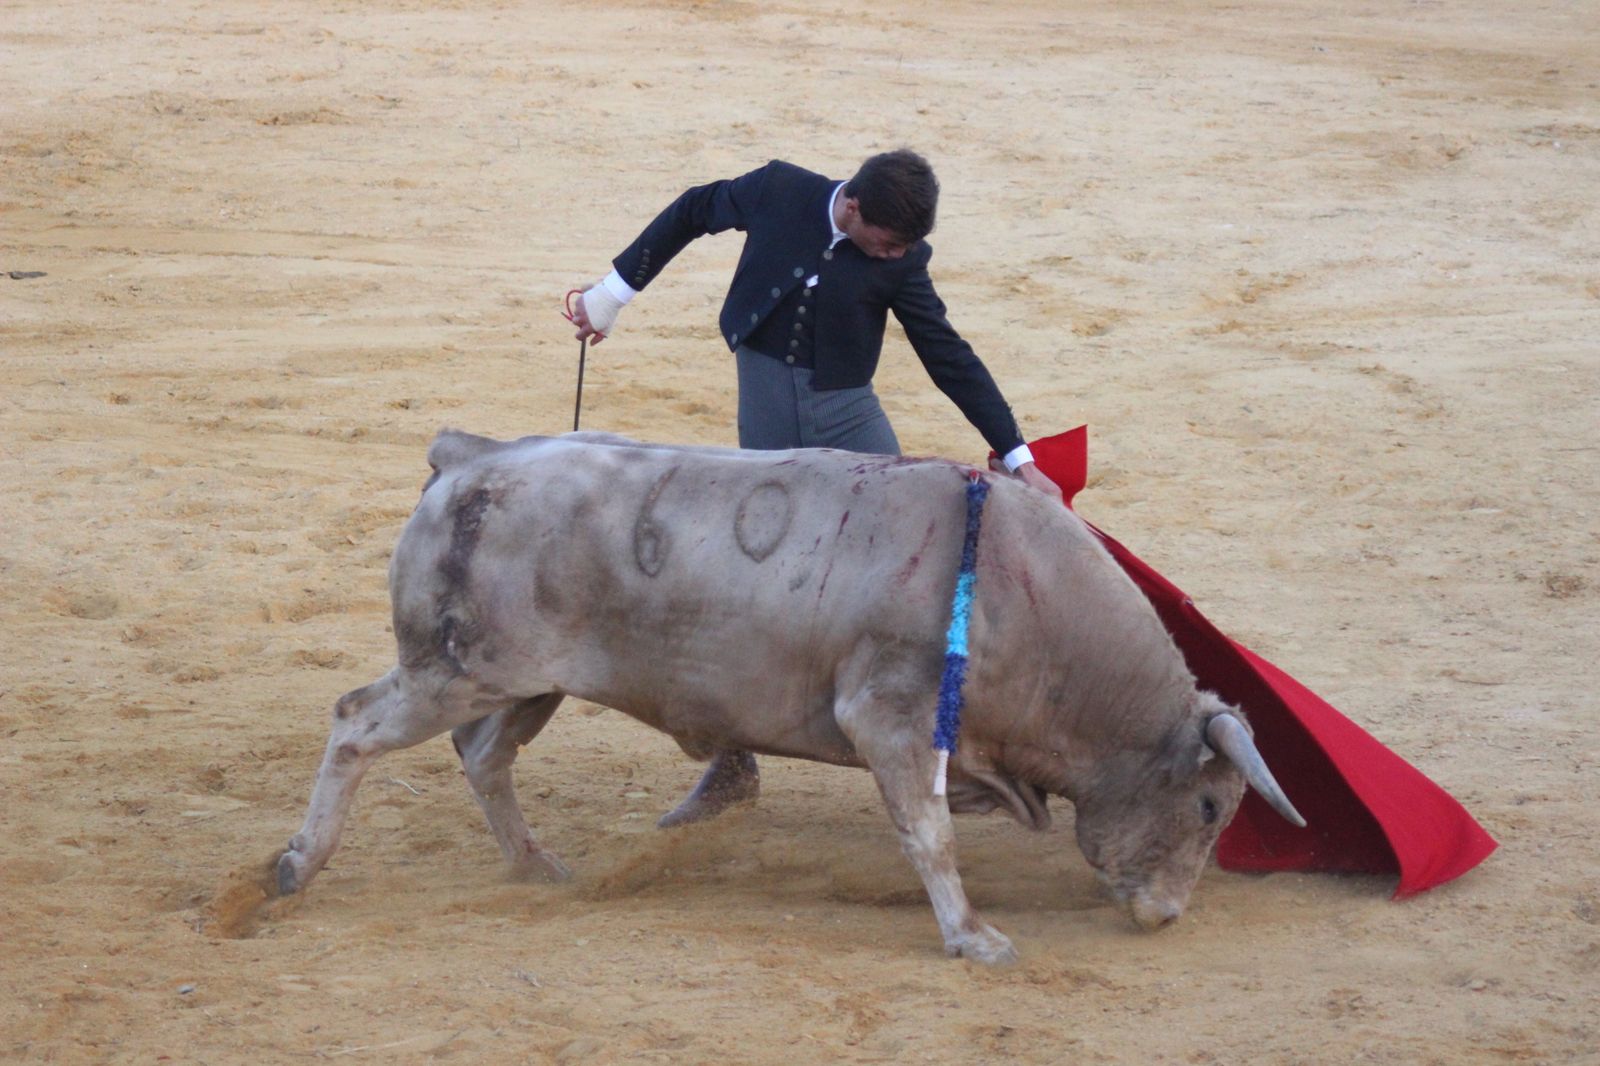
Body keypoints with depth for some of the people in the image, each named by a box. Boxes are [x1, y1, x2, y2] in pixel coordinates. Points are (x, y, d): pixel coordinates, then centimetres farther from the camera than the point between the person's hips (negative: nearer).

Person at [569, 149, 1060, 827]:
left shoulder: (901, 261, -9)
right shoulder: (779, 192, -11)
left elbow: (949, 357, -3)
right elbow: (692, 213, 6)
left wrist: (1018, 458, -4)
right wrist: (615, 290, 10)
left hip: (847, 416, 0)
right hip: (767, 423, 0)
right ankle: (732, 764, 13)